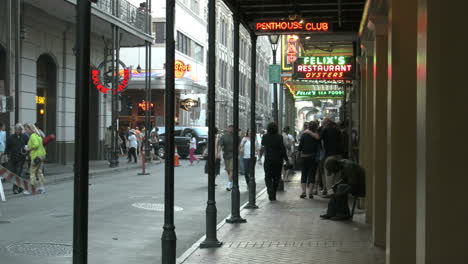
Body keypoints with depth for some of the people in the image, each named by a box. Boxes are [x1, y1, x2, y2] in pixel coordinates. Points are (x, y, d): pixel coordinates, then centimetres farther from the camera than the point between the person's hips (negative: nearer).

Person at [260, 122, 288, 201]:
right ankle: (273, 196, 17)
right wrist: (286, 159, 0)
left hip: (268, 160, 0)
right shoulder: (279, 137, -9)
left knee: (268, 177, 6)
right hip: (278, 160, 0)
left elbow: (262, 144, 18)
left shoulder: (265, 137, -4)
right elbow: (283, 149, -8)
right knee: (276, 178, 12)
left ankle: (270, 193, -17)